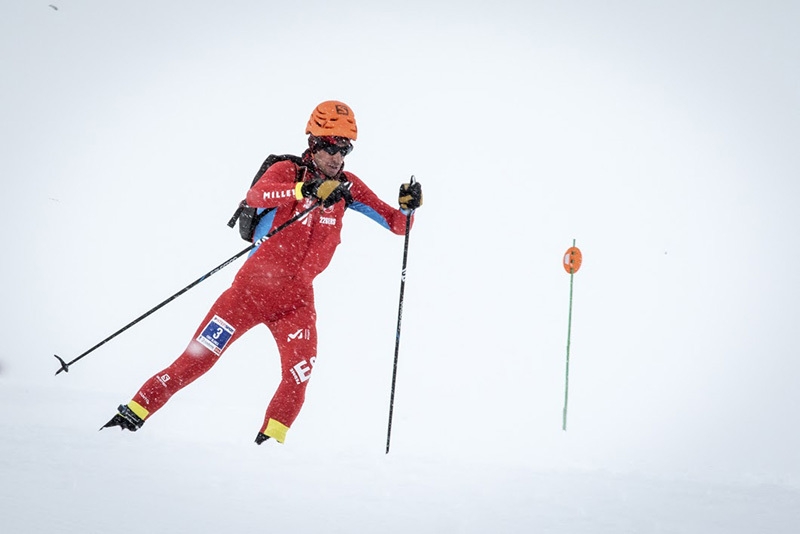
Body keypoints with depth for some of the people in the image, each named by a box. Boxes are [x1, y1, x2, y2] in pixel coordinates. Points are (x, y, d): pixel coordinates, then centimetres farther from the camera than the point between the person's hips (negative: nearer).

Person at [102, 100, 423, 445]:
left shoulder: (347, 187, 4)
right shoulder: (287, 172, -7)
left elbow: (397, 223, 7)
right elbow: (255, 195, -30)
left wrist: (407, 207, -16)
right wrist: (308, 189, -45)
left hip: (297, 297, 3)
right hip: (253, 286, -3)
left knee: (300, 372, -15)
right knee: (196, 359, -3)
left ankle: (269, 443, 1)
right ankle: (133, 414, 9)